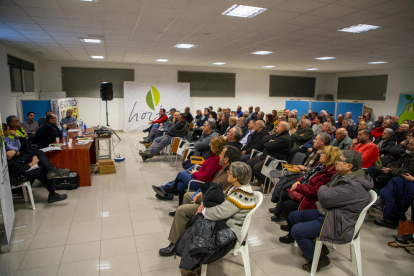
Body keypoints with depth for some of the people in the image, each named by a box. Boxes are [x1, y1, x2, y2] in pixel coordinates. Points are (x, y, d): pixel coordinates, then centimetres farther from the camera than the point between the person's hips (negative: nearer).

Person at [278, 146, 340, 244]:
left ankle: (293, 235, 6)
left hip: (312, 201, -11)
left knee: (287, 206, -17)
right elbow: (308, 174, 17)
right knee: (284, 195, 15)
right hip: (304, 192, 11)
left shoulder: (330, 173, -28)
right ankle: (291, 225, 32)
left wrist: (298, 187, -18)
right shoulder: (321, 164, 3)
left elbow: (315, 191, -30)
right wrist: (299, 181, -1)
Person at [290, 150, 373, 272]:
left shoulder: (353, 187, -30)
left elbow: (324, 197, -28)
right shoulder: (343, 176, 4)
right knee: (294, 216, 9)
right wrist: (325, 189, -6)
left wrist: (323, 188, -7)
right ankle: (316, 245, 24)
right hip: (328, 213, 10)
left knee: (297, 230, -18)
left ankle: (319, 258, 7)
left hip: (339, 225, -10)